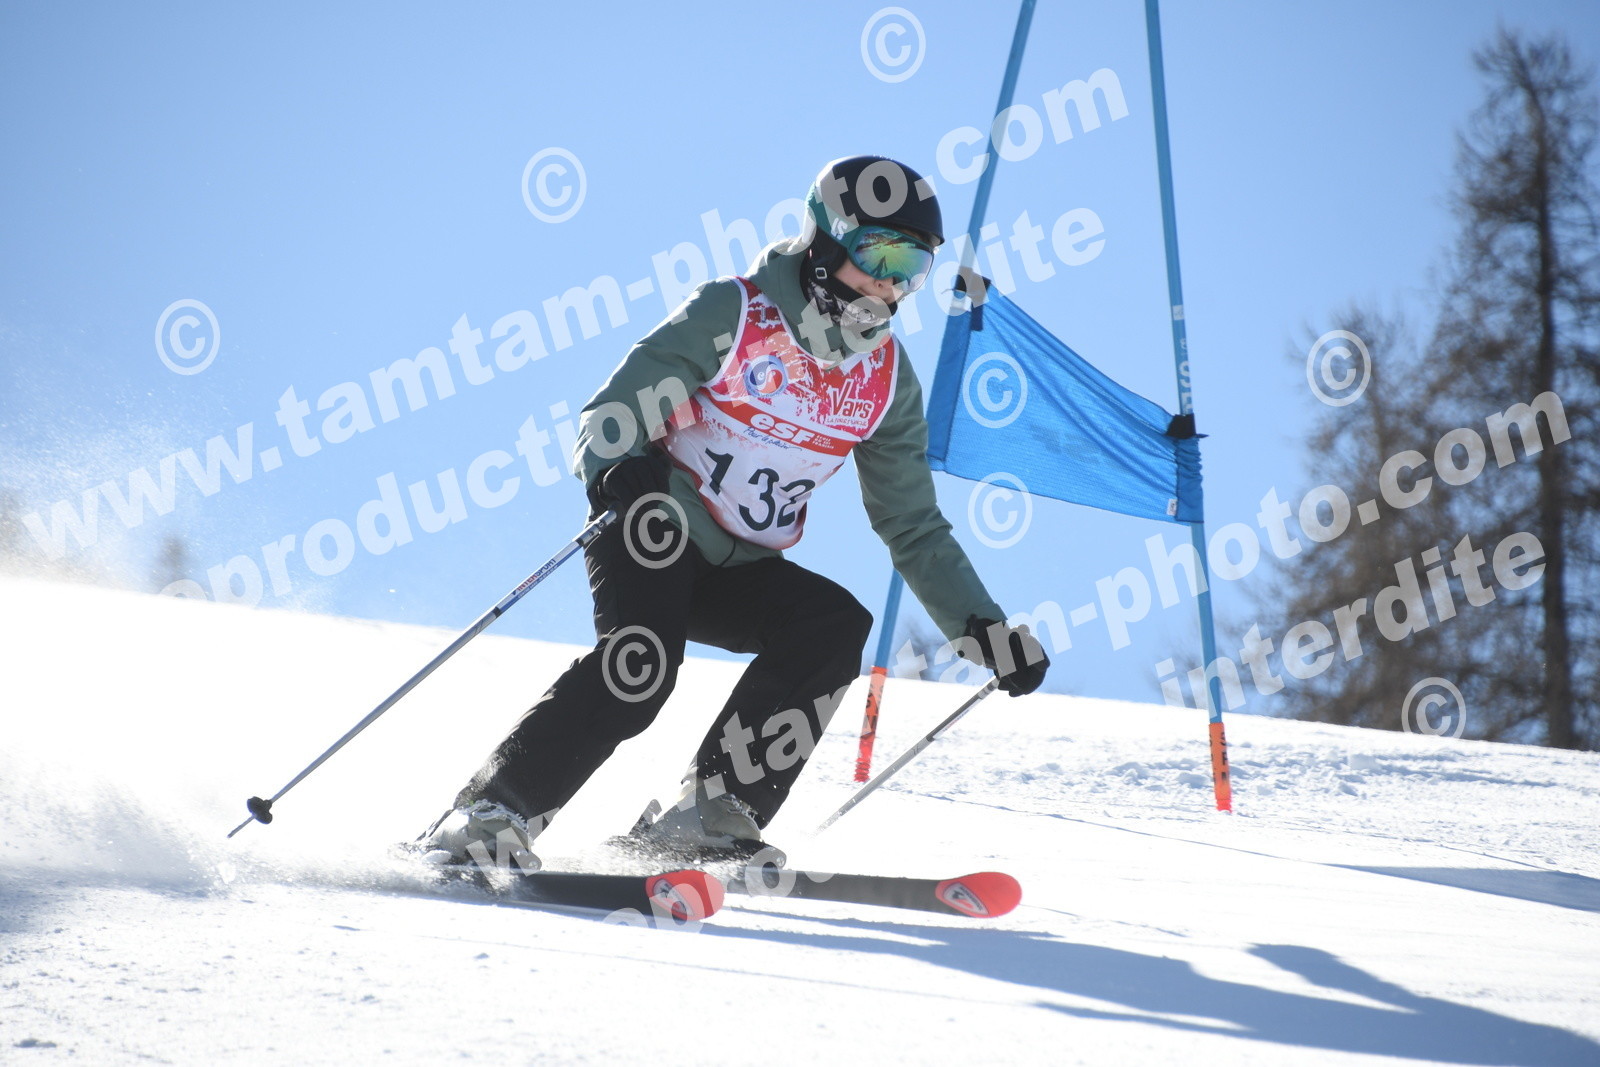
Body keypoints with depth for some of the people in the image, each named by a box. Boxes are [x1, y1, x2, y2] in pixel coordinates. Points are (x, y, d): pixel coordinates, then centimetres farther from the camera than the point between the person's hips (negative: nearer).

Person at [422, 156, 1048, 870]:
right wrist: (617, 471, -38)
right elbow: (609, 417, -14)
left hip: (738, 570, 5)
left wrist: (981, 628, 3)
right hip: (653, 535, -5)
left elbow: (913, 528, 12)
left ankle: (711, 813, -20)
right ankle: (489, 812, -23)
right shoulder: (732, 315, -10)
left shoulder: (886, 380, 5)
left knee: (838, 626, -21)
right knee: (640, 664, -30)